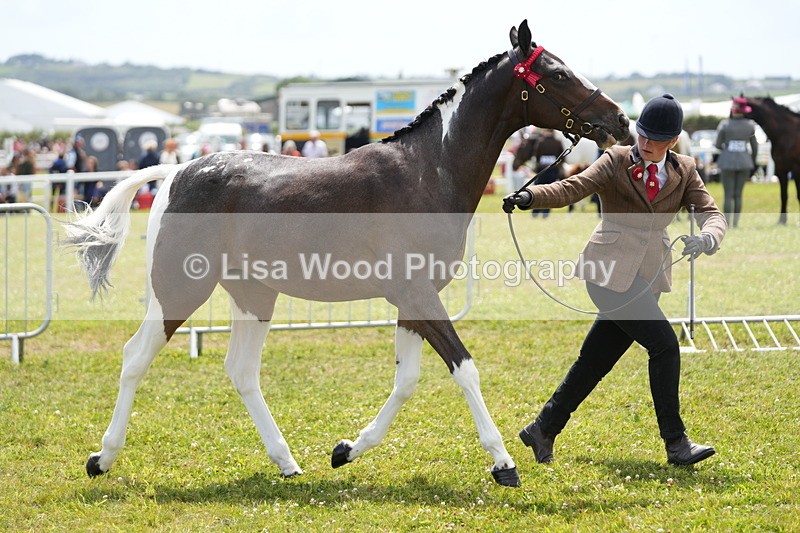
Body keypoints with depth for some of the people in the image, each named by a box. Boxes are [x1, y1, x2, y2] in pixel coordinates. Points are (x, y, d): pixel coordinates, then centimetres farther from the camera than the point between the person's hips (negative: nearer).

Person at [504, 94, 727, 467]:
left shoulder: (684, 172, 10)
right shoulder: (616, 161, -2)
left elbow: (712, 213, 0)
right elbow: (573, 188, -13)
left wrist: (707, 238, -24)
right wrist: (529, 196, -31)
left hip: (649, 276, 5)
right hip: (611, 268, -5)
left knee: (596, 359, 7)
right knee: (664, 344, -15)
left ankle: (543, 429, 21)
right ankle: (676, 444, -9)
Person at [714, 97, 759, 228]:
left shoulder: (725, 125, -9)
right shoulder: (750, 125, -1)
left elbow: (718, 144, -5)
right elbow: (755, 146, 6)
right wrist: (753, 161, 19)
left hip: (728, 162, -3)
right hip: (744, 162, 3)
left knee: (728, 194, 1)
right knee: (738, 195, 9)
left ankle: (726, 223, -2)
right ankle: (735, 223, 9)